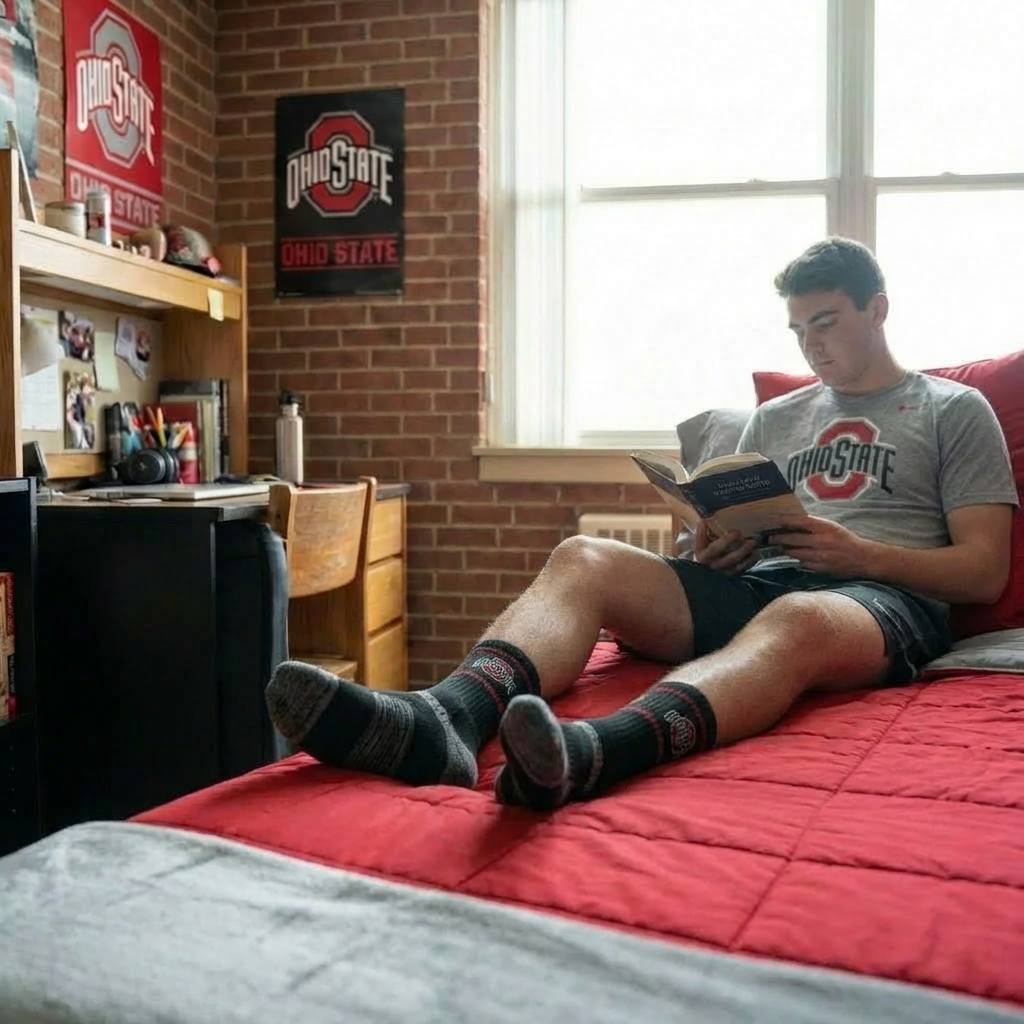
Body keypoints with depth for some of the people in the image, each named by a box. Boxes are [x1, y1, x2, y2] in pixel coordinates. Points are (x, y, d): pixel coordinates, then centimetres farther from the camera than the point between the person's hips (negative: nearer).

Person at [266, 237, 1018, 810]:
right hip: (754, 584, 4)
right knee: (583, 560, -23)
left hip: (885, 599, -4)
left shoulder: (955, 412, 15)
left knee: (798, 618, -43)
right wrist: (713, 548, -1)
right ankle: (444, 718, -52)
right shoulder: (775, 418, 27)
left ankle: (593, 753, -70)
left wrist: (862, 554, -10)